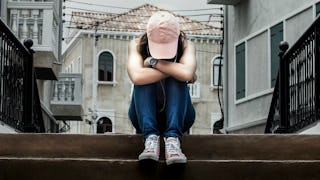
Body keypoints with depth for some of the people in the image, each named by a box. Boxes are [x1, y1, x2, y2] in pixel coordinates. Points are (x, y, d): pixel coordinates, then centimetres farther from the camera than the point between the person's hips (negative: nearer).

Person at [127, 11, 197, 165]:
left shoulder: (186, 46, -12)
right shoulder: (137, 45, -12)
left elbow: (187, 73, -36)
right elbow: (136, 77, -34)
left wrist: (154, 62, -25)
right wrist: (174, 70, -28)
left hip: (178, 116, 0)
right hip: (145, 117, 0)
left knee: (177, 81, -28)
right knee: (144, 80, -27)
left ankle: (172, 138, -41)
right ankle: (150, 137, -40)